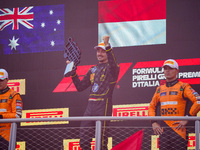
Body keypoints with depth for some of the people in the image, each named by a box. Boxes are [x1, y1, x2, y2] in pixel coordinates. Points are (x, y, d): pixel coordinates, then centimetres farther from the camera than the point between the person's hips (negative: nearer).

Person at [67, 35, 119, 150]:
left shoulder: (112, 68, 2)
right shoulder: (93, 70, 22)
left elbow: (113, 65, -24)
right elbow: (80, 87, 23)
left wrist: (107, 46, -35)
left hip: (104, 106, -7)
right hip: (91, 106, 7)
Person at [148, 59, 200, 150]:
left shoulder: (183, 87, 1)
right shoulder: (159, 89, 17)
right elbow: (152, 107, 27)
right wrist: (153, 122, 12)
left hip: (179, 131, -5)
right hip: (163, 131, 5)